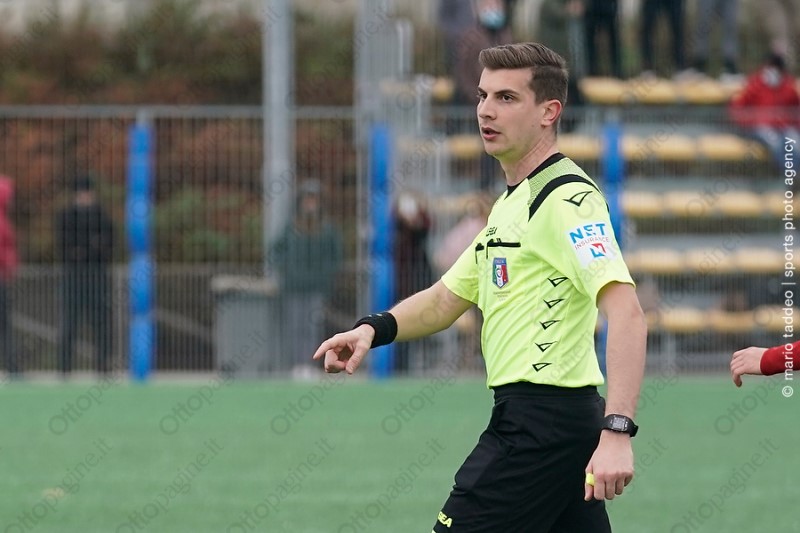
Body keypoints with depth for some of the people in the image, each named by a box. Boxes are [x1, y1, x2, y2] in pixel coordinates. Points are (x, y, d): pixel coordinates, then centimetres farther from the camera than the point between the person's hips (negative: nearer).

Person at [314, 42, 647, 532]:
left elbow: (627, 314, -25)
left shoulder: (568, 199, -14)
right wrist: (373, 329, 5)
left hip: (540, 421, -10)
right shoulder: (513, 202, 18)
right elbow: (445, 299, 25)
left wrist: (617, 431, -34)